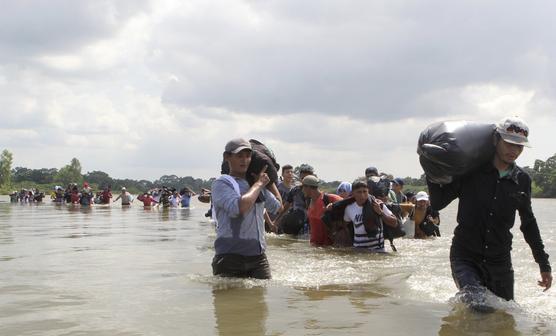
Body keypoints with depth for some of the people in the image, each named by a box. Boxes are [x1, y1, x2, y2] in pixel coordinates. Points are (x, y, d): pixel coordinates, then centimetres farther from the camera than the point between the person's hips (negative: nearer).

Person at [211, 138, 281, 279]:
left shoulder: (254, 182, 17)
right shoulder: (222, 183, -5)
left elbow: (276, 207, 27)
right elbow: (238, 208, -23)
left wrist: (268, 181, 19)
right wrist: (258, 184, -10)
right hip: (230, 256, -6)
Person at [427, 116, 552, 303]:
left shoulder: (522, 181, 4)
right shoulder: (470, 171, -6)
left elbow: (529, 223, 17)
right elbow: (438, 203, -2)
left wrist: (544, 264, 20)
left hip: (500, 261, 4)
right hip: (465, 257, -4)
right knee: (475, 302, -28)